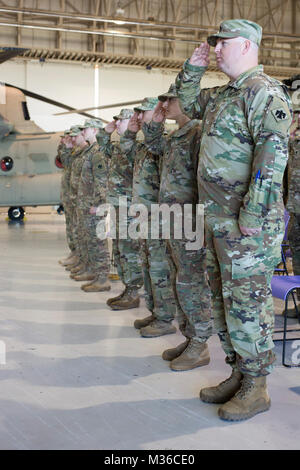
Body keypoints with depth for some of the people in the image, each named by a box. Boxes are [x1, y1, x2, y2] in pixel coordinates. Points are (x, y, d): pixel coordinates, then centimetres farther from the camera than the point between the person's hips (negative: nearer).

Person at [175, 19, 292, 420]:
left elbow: (273, 153, -22)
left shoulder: (264, 92, -12)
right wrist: (193, 67, 19)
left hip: (247, 223, -10)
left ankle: (256, 388, 10)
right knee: (223, 301, 15)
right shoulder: (223, 95, 17)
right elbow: (188, 103, 35)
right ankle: (239, 374, 28)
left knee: (246, 304, -3)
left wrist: (253, 213, -26)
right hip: (218, 221, 10)